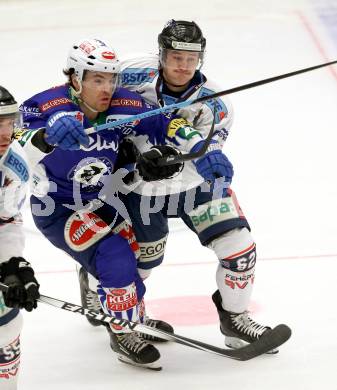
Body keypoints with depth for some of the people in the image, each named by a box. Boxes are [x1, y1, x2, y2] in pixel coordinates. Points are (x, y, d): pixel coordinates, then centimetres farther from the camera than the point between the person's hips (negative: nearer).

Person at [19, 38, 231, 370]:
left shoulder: (122, 106, -12)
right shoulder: (49, 107, -27)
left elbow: (164, 124, -6)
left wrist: (200, 147, -22)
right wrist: (46, 136, -60)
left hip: (101, 202, 7)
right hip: (56, 209, -7)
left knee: (134, 252, 20)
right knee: (115, 257, -19)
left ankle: (132, 317, 48)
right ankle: (124, 336, 0)